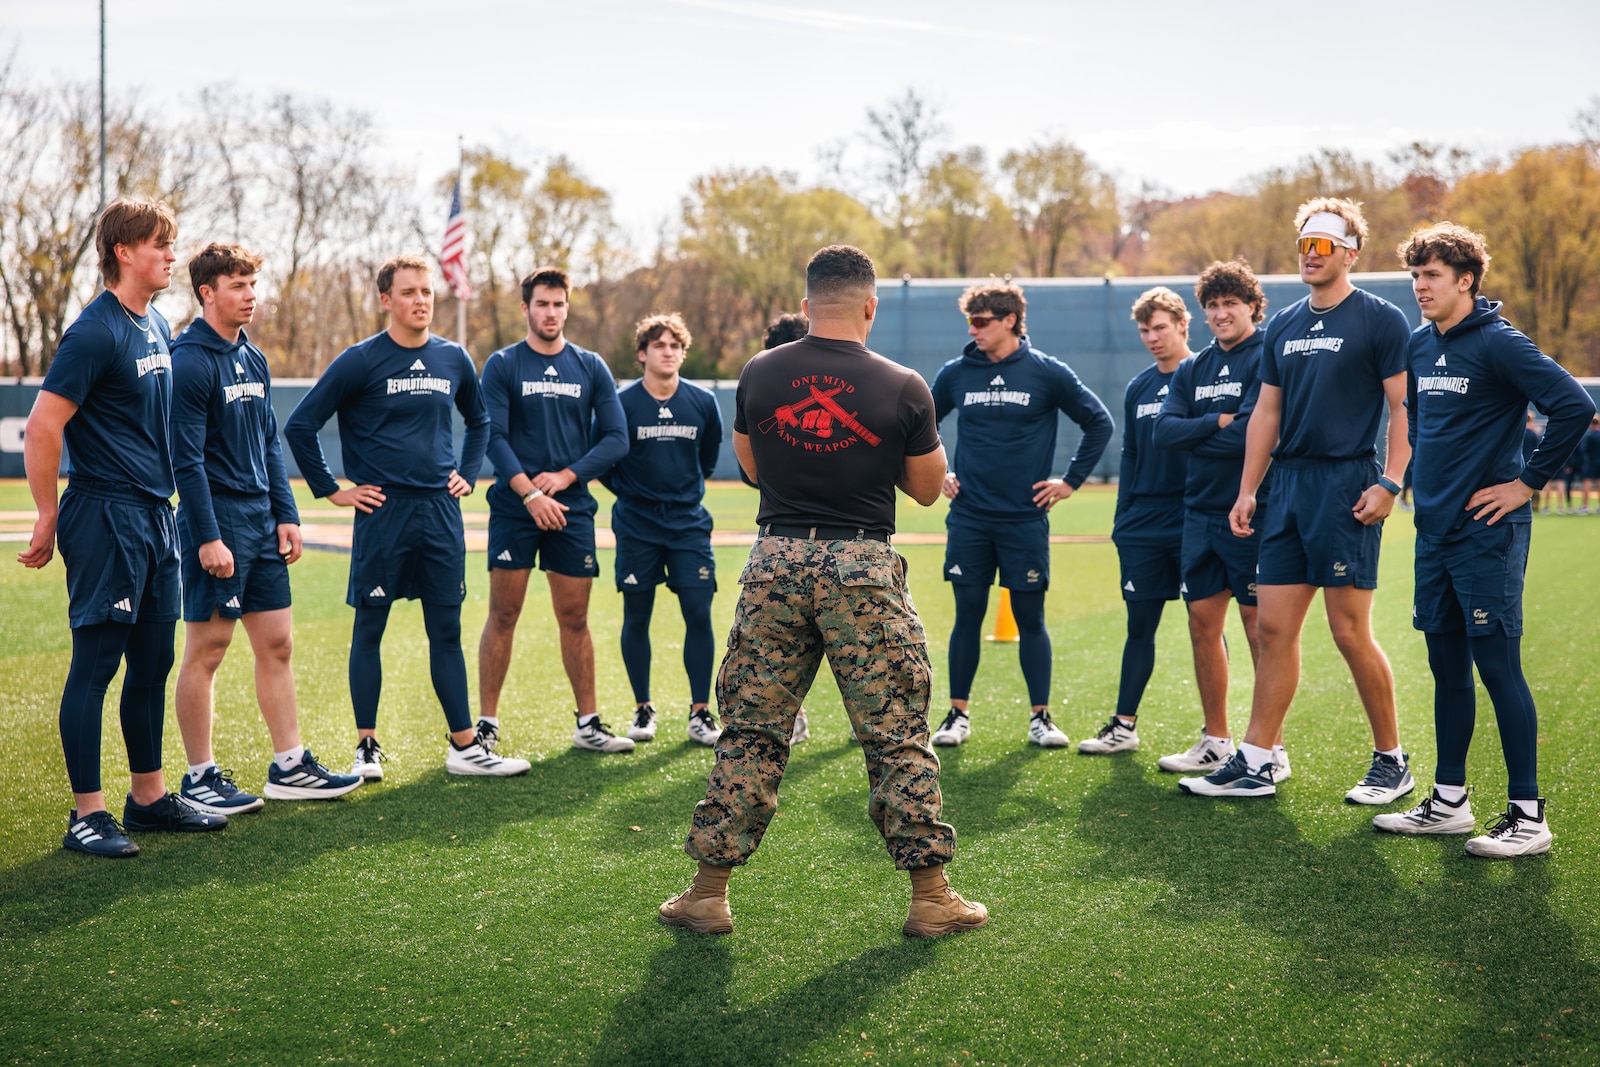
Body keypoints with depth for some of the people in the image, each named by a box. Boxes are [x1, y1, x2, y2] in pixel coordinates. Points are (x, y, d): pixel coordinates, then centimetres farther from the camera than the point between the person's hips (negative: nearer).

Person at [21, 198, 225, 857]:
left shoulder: (157, 326, 13)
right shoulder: (96, 332, -14)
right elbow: (42, 427, -16)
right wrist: (49, 519, -12)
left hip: (156, 515, 9)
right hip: (106, 517, -9)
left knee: (153, 662, 13)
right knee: (95, 664, -2)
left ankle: (149, 797, 24)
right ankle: (87, 815, 4)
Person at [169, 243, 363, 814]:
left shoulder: (254, 360, 14)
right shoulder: (190, 362, -11)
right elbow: (186, 459, -15)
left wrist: (286, 515, 11)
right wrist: (207, 537, -18)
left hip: (262, 519, 8)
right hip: (217, 519, -8)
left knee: (276, 644, 9)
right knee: (206, 650, -1)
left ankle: (289, 766, 16)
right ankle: (200, 778, 7)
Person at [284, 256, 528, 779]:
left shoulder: (453, 358, 9)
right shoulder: (360, 361, -5)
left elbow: (479, 420, 27)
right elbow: (300, 425, -3)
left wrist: (467, 473, 15)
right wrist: (331, 489, -3)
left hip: (441, 511, 4)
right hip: (382, 511, -4)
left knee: (447, 631, 6)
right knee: (369, 628, 4)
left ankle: (465, 746, 10)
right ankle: (367, 747, 13)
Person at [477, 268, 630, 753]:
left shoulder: (591, 367, 9)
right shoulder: (502, 365, 2)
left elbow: (616, 439, 5)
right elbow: (494, 437, -6)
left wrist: (565, 476, -8)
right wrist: (530, 494, -17)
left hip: (572, 510, 2)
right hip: (514, 508, -2)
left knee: (575, 618, 7)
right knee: (503, 615, -2)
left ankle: (588, 724, 14)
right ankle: (487, 723, 4)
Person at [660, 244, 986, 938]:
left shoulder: (758, 375, 3)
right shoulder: (902, 387, -4)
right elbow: (927, 489, 8)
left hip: (775, 563, 2)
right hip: (863, 567, -2)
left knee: (749, 732, 10)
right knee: (898, 734, 6)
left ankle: (708, 892, 15)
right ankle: (930, 895, 11)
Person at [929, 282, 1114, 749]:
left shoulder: (1047, 372, -3)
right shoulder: (956, 374, 4)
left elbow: (1099, 422, 4)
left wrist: (1071, 480, 1)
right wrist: (937, 475, 10)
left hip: (1025, 518, -2)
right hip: (968, 518, 2)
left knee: (1031, 617, 3)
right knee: (967, 615, 4)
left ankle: (1040, 718, 12)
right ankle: (957, 715, 14)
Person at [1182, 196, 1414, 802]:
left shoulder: (1380, 320, -3)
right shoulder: (1283, 326, 15)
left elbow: (1404, 408, -6)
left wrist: (1388, 484, -16)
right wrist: (1247, 491, 13)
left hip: (1347, 487, -6)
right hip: (1288, 488, 6)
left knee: (1350, 633, -4)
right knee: (1274, 627, 5)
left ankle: (1392, 762, 11)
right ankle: (1255, 763, 10)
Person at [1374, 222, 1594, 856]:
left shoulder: (1497, 343, -12)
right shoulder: (1420, 346, 11)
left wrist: (1529, 481, -14)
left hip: (1487, 532, -8)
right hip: (1434, 531, 8)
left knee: (1499, 668, -5)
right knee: (1447, 668, 12)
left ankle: (1528, 816, 2)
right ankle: (1449, 803, 21)